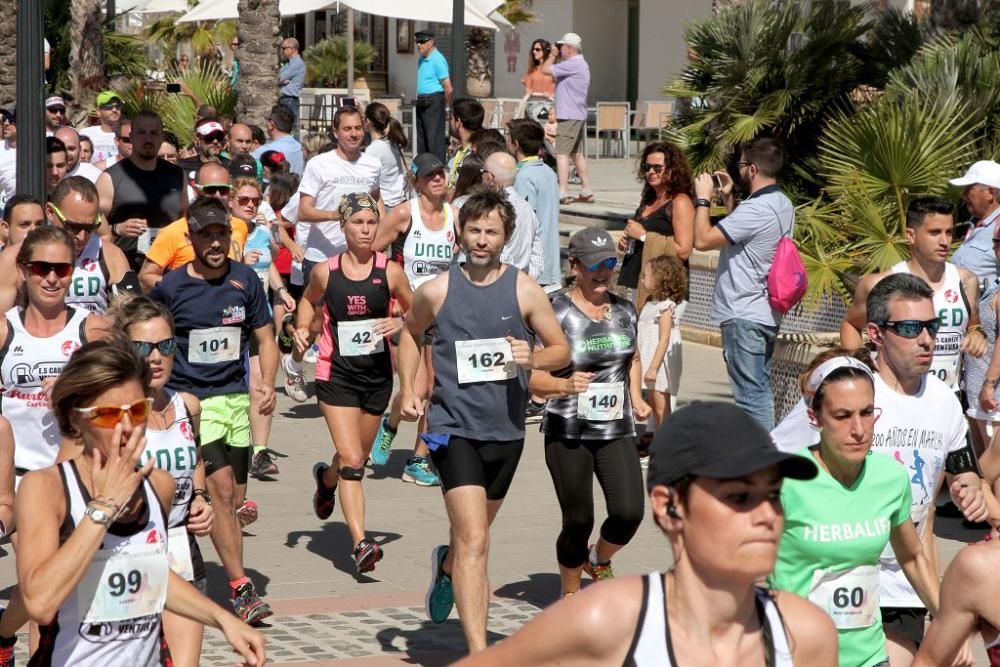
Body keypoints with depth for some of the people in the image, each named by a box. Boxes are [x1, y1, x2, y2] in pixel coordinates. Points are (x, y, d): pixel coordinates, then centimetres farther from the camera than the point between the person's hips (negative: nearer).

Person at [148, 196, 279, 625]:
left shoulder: (244, 280, 3)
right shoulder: (170, 287, -5)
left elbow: (265, 340, 10)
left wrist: (267, 384, -6)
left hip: (236, 398, 5)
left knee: (235, 500, 8)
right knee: (220, 490, -17)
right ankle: (241, 589, -17)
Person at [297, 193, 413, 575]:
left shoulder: (389, 271, -4)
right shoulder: (325, 272, -4)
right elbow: (310, 300, 17)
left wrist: (400, 324, -13)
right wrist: (303, 329, -1)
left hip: (377, 374, 2)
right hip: (336, 374, -2)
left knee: (358, 457, 18)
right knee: (351, 459, -13)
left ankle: (326, 478, 54)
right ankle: (360, 544, -16)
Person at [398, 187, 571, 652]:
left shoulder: (525, 291, -3)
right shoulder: (437, 291, -3)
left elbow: (562, 350, 4)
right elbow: (410, 333, 17)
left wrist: (533, 358, -18)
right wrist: (407, 390, 6)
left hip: (505, 431, 3)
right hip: (454, 427, -3)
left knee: (473, 534, 24)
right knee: (475, 541, -17)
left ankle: (446, 565, 60)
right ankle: (479, 654, -18)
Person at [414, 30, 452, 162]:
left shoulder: (437, 60, -13)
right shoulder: (421, 59, 15)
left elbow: (448, 88, -15)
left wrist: (446, 107, -6)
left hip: (434, 103, -9)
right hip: (421, 104, 9)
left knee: (434, 138, -9)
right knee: (421, 139, 11)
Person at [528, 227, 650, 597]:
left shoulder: (625, 311, 8)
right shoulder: (556, 313, -8)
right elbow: (532, 377, -11)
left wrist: (636, 398, 12)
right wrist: (565, 385, -30)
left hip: (616, 431, 4)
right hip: (567, 433, -4)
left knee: (629, 512, -12)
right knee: (578, 522, 2)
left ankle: (599, 560, 22)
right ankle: (570, 595, 27)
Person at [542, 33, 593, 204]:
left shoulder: (573, 64, -16)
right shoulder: (581, 64, 17)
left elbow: (546, 70, -17)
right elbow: (555, 75, 21)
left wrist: (552, 55, 0)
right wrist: (555, 56, 12)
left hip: (569, 116, -10)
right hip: (578, 115, 10)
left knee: (562, 153, -12)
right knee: (577, 153, 15)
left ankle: (562, 193, -17)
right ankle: (586, 192, 18)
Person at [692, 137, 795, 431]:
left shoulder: (756, 209, -21)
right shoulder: (782, 204, 10)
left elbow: (703, 239, -21)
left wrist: (703, 199, -9)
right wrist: (729, 198, 18)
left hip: (743, 315, -10)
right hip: (766, 314, 10)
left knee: (751, 394, -7)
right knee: (761, 392, 17)